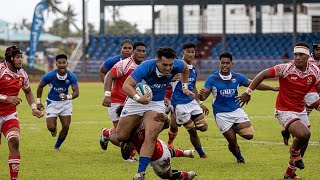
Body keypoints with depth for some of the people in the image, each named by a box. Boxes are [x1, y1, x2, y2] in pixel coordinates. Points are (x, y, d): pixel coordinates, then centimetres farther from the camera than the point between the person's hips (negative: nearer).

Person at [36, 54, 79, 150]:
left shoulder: (72, 77, -17)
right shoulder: (49, 75, -20)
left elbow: (76, 92, -20)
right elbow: (40, 86, -2)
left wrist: (68, 97, -41)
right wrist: (38, 102, -1)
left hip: (65, 103, 2)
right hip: (52, 103, -2)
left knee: (66, 127, -5)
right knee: (51, 127, -11)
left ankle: (57, 146, 17)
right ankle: (53, 130, 30)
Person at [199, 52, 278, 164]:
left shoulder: (237, 77, 1)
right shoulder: (212, 79, -8)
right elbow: (204, 96, -11)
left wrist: (273, 88, 7)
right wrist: (201, 94, -37)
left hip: (236, 110, 3)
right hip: (221, 114, -3)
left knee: (249, 135, -14)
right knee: (232, 141, -3)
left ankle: (236, 129, 21)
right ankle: (239, 158, 30)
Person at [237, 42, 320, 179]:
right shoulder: (286, 69, -21)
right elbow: (263, 74, -18)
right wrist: (248, 92, -22)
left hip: (301, 110, 7)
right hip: (284, 111, -6)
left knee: (303, 143, 14)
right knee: (304, 134, -29)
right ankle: (294, 152, 7)